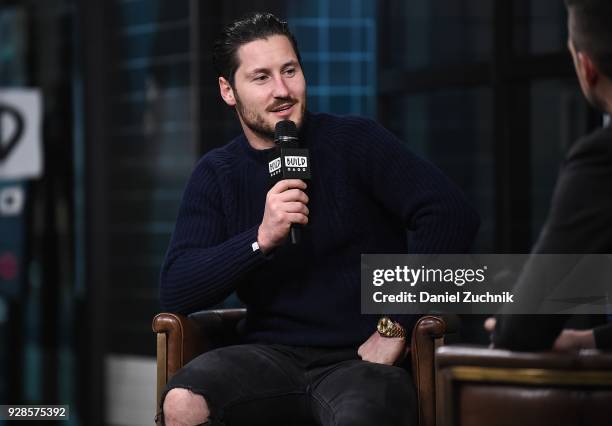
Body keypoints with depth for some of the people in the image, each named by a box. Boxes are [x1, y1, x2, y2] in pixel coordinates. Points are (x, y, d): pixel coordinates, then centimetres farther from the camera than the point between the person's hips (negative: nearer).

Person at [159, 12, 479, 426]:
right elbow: (175, 291, -1)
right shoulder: (216, 174, 10)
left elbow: (452, 214, -12)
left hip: (360, 359, -3)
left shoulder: (354, 142, 0)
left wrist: (396, 326, -12)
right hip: (272, 356, 3)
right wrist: (261, 239, -15)